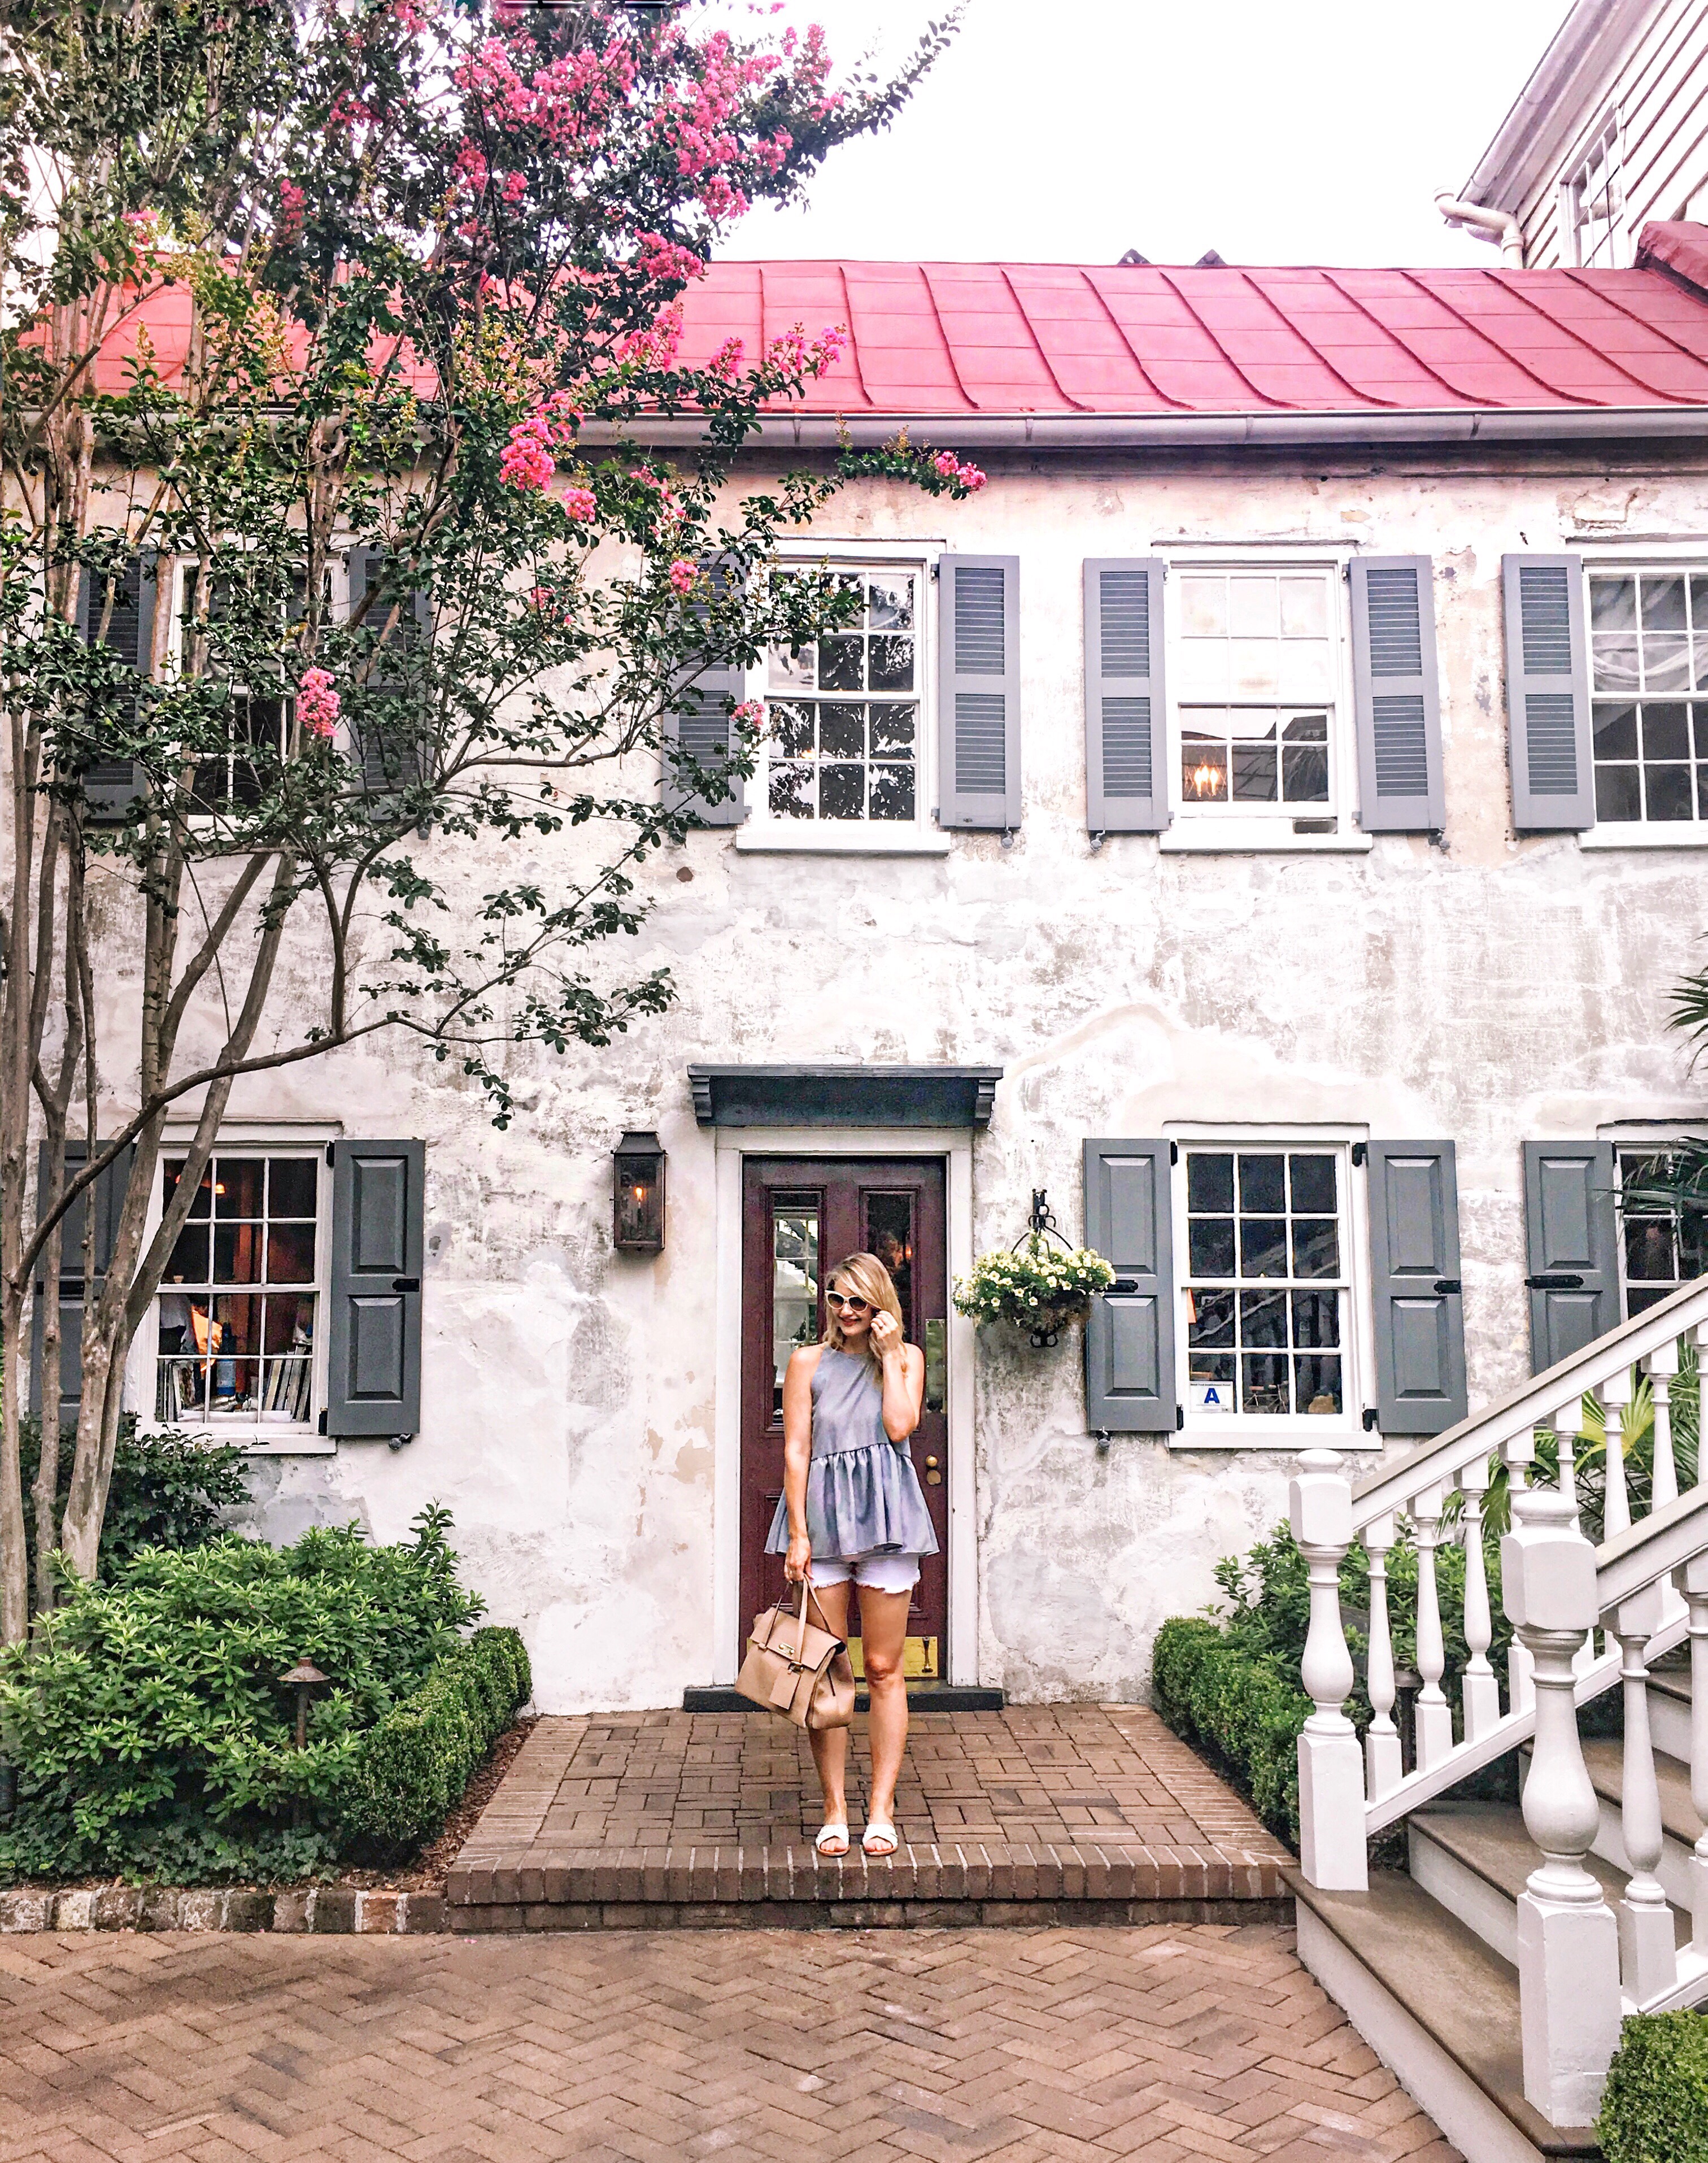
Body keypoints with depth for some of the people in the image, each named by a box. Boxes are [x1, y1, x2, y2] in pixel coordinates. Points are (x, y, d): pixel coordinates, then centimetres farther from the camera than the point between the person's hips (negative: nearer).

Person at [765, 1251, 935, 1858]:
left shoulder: (906, 1357, 9)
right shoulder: (808, 1362, 7)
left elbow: (900, 1426, -7)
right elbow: (795, 1450, 2)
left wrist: (888, 1355, -3)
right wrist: (798, 1533, -5)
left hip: (885, 1517, 0)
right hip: (821, 1516, 0)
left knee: (883, 1669, 3)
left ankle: (881, 1807, 10)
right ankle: (834, 1808, 10)